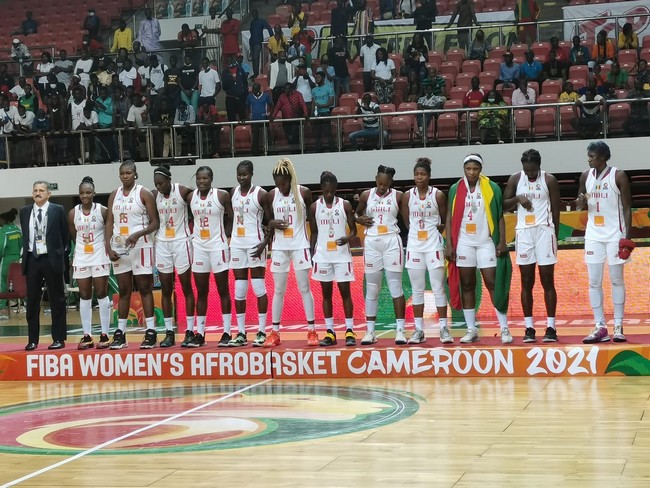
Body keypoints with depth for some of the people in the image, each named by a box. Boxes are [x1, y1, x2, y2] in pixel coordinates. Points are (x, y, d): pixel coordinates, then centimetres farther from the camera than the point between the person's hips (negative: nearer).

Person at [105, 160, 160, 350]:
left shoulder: (144, 194, -3)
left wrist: (138, 234, -22)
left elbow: (155, 222, -7)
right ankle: (120, 333, 9)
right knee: (123, 290, 8)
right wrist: (108, 247, -1)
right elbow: (109, 222, 11)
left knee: (144, 288, -3)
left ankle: (151, 333, -3)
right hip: (119, 248, 5)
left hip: (140, 246, -5)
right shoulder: (114, 195, 12)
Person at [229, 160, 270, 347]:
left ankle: (262, 332, 1)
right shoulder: (233, 192, 9)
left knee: (259, 287, -3)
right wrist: (227, 240, 10)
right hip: (237, 244, 5)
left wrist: (264, 243, -17)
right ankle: (241, 333, 8)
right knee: (239, 289, 5)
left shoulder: (261, 194, -7)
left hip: (255, 244, -5)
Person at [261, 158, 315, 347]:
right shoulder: (272, 195, 2)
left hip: (300, 246, -3)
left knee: (304, 288, -1)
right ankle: (275, 332, 10)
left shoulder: (304, 193, -6)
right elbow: (268, 220, 10)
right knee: (279, 290, 6)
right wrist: (273, 224, -10)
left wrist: (314, 244, -2)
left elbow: (312, 218, 2)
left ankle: (312, 331, 4)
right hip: (279, 247, 3)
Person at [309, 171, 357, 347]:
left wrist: (347, 238, -21)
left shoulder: (345, 205, -1)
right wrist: (311, 255, 3)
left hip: (342, 254, -2)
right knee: (326, 293, 5)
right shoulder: (314, 207, 4)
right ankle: (330, 332, 10)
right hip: (322, 255, 2)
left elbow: (353, 229, 1)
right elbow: (313, 233, 9)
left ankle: (349, 331, 2)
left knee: (345, 291, -2)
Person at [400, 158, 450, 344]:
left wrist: (441, 227, -7)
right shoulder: (407, 196, 3)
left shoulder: (438, 195, -2)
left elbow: (446, 221, 7)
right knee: (417, 290, 5)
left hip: (433, 245, -2)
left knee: (438, 288, -4)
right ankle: (419, 330, 8)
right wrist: (415, 231, 5)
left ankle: (444, 328, -1)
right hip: (414, 245, 2)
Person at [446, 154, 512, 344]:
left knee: (494, 283, -5)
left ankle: (504, 329, -1)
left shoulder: (491, 188, 0)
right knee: (466, 286, 5)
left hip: (486, 243, -2)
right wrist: (449, 245, -1)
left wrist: (502, 242, -7)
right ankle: (471, 330, 10)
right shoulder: (456, 189, 5)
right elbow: (450, 218, 6)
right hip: (463, 243, 2)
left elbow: (500, 216, 1)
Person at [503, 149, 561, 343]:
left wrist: (555, 235, -1)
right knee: (526, 282, 3)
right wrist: (517, 199, -11)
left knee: (547, 281, -2)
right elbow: (504, 205, 8)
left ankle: (551, 327, 1)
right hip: (523, 232, 2)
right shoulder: (515, 179, 4)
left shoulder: (549, 180, -2)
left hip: (544, 231, -2)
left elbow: (556, 210, 2)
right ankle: (529, 328, 7)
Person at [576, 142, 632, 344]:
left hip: (615, 234, -4)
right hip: (594, 235, 5)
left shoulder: (618, 176, -8)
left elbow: (627, 207, -7)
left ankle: (618, 327, 5)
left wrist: (627, 236, -14)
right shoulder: (586, 176, 6)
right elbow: (580, 204, 16)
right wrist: (580, 202, -9)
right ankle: (600, 328, 5)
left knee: (617, 280, 1)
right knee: (594, 282, 1)